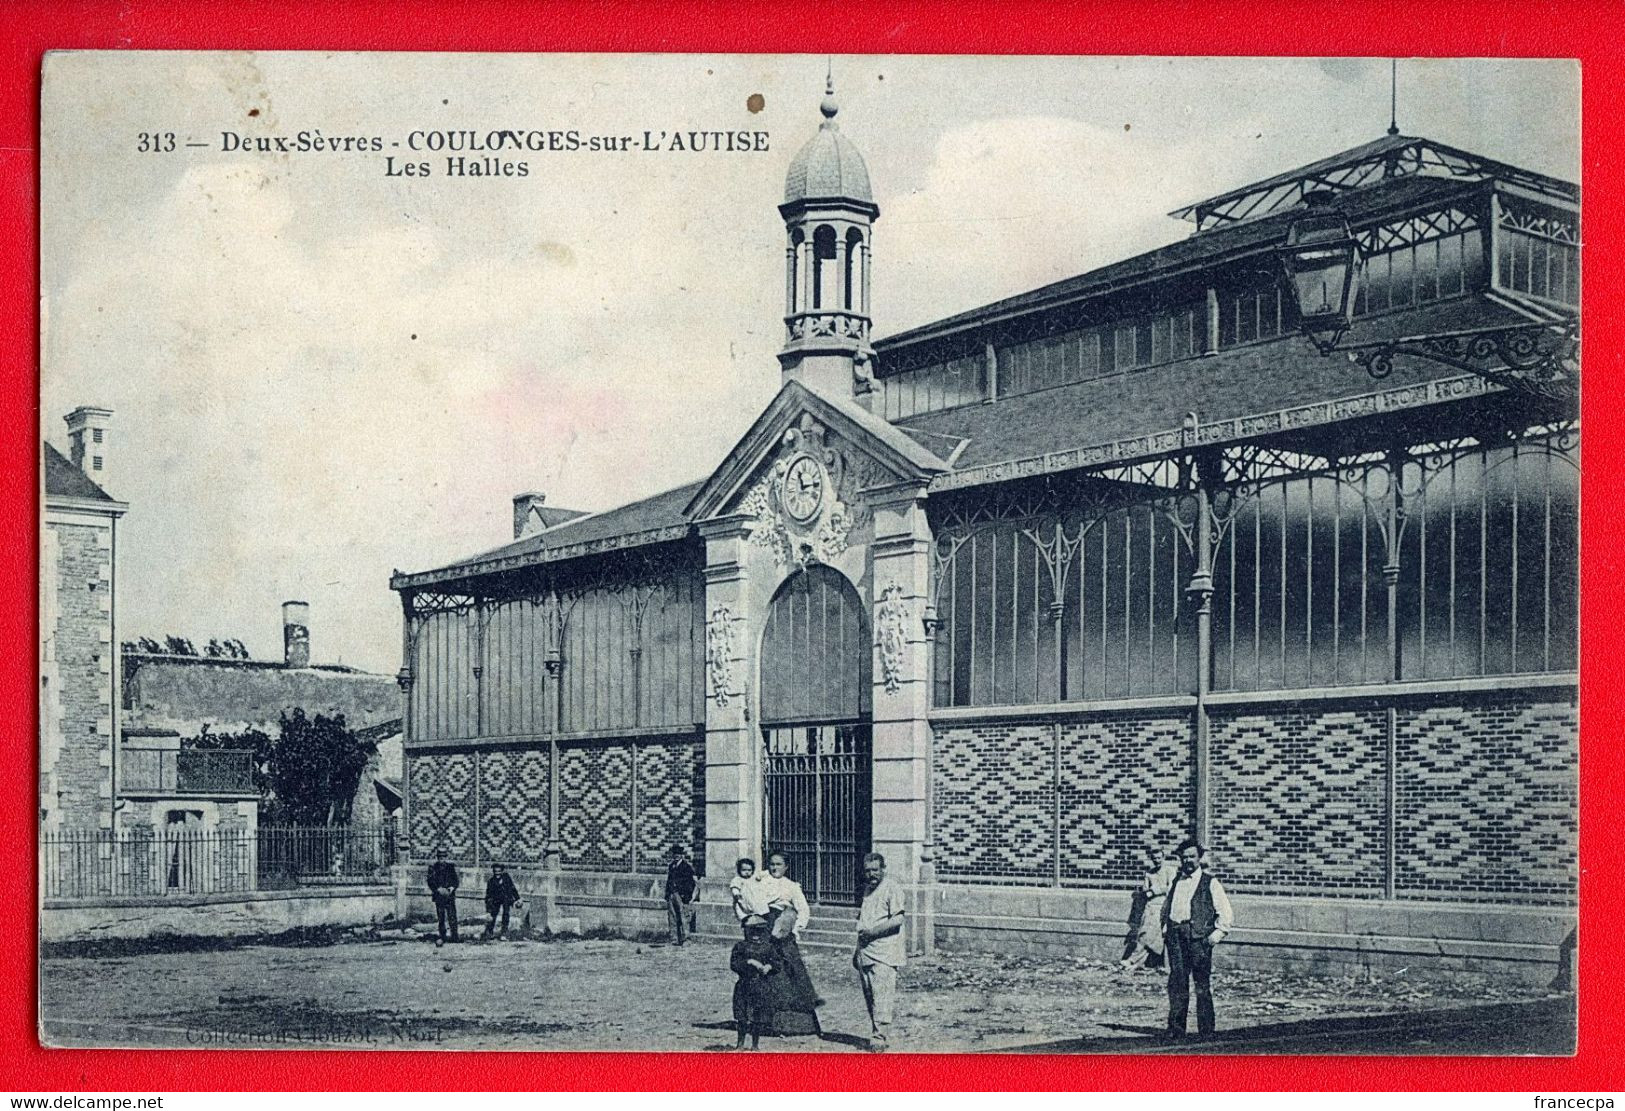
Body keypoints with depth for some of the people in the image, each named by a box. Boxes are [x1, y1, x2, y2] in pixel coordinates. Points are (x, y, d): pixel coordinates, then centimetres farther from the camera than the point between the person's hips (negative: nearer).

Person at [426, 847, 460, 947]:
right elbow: (430, 882, 0)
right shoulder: (433, 867, 4)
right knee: (440, 918, 3)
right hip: (438, 896, 0)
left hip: (450, 896, 0)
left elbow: (456, 880, 8)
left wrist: (452, 888, -11)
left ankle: (455, 939, -4)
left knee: (452, 917, -7)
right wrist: (438, 889, -15)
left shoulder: (451, 866, 7)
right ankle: (442, 937, 13)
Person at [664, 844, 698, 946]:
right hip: (671, 895, 6)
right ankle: (675, 939, 8)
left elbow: (690, 883, -6)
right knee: (672, 917, 4)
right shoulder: (670, 866, 17)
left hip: (681, 895, -6)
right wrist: (667, 895, 18)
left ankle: (685, 937, -6)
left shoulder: (687, 866, -3)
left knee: (683, 917, -9)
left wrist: (687, 896, -13)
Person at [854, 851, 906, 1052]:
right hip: (865, 951, 8)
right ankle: (878, 1035, 18)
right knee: (869, 997, 10)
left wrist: (874, 931, -20)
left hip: (884, 953, -8)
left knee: (882, 997, -12)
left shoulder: (891, 888, -7)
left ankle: (879, 1038, -14)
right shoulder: (867, 889, 19)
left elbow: (897, 919, -16)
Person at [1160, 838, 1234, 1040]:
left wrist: (1217, 935, -8)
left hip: (1199, 938, -4)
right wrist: (1165, 928, 17)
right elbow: (1166, 908, 31)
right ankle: (1176, 1028, 5)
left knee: (1203, 985, -3)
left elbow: (1226, 915, 2)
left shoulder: (1210, 883, 3)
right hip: (1176, 936, 4)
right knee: (1177, 982, 1)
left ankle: (1206, 1031, 2)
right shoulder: (1176, 881, 18)